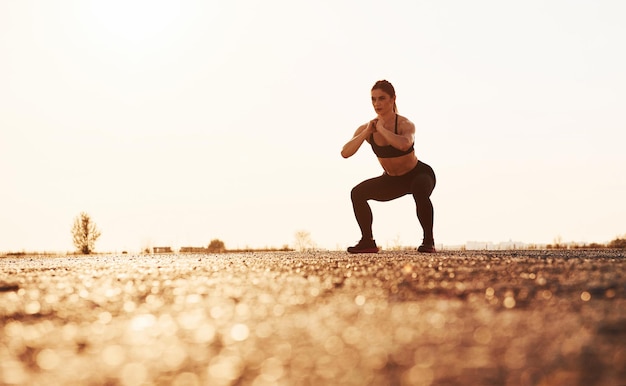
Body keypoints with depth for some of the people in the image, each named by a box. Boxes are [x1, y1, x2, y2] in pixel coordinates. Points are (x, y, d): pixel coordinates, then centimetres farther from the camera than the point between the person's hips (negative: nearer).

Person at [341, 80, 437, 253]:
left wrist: (382, 129, -35)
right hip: (391, 180, 5)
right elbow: (345, 153, -24)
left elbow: (404, 144, -50)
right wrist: (367, 132, -31)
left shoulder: (405, 125, -25)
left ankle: (428, 240, -21)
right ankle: (368, 242, 0)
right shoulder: (366, 128, -11)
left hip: (419, 174, -5)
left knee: (420, 191, -38)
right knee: (357, 193, -13)